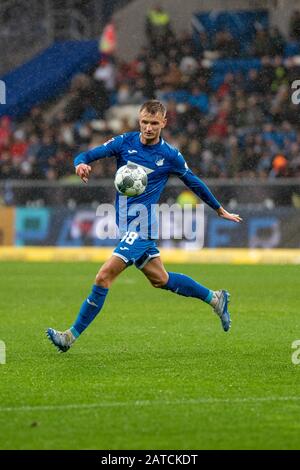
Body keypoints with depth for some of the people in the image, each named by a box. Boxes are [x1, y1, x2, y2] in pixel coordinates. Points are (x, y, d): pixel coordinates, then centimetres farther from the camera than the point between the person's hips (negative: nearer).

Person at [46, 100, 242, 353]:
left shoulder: (170, 155, -5)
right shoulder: (124, 142, 2)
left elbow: (194, 182, 10)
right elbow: (86, 155, -1)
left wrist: (221, 210, 20)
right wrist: (81, 163, -27)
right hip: (125, 223, 6)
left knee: (104, 276, -16)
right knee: (160, 279, 16)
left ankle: (71, 336, -12)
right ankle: (215, 298, 35)